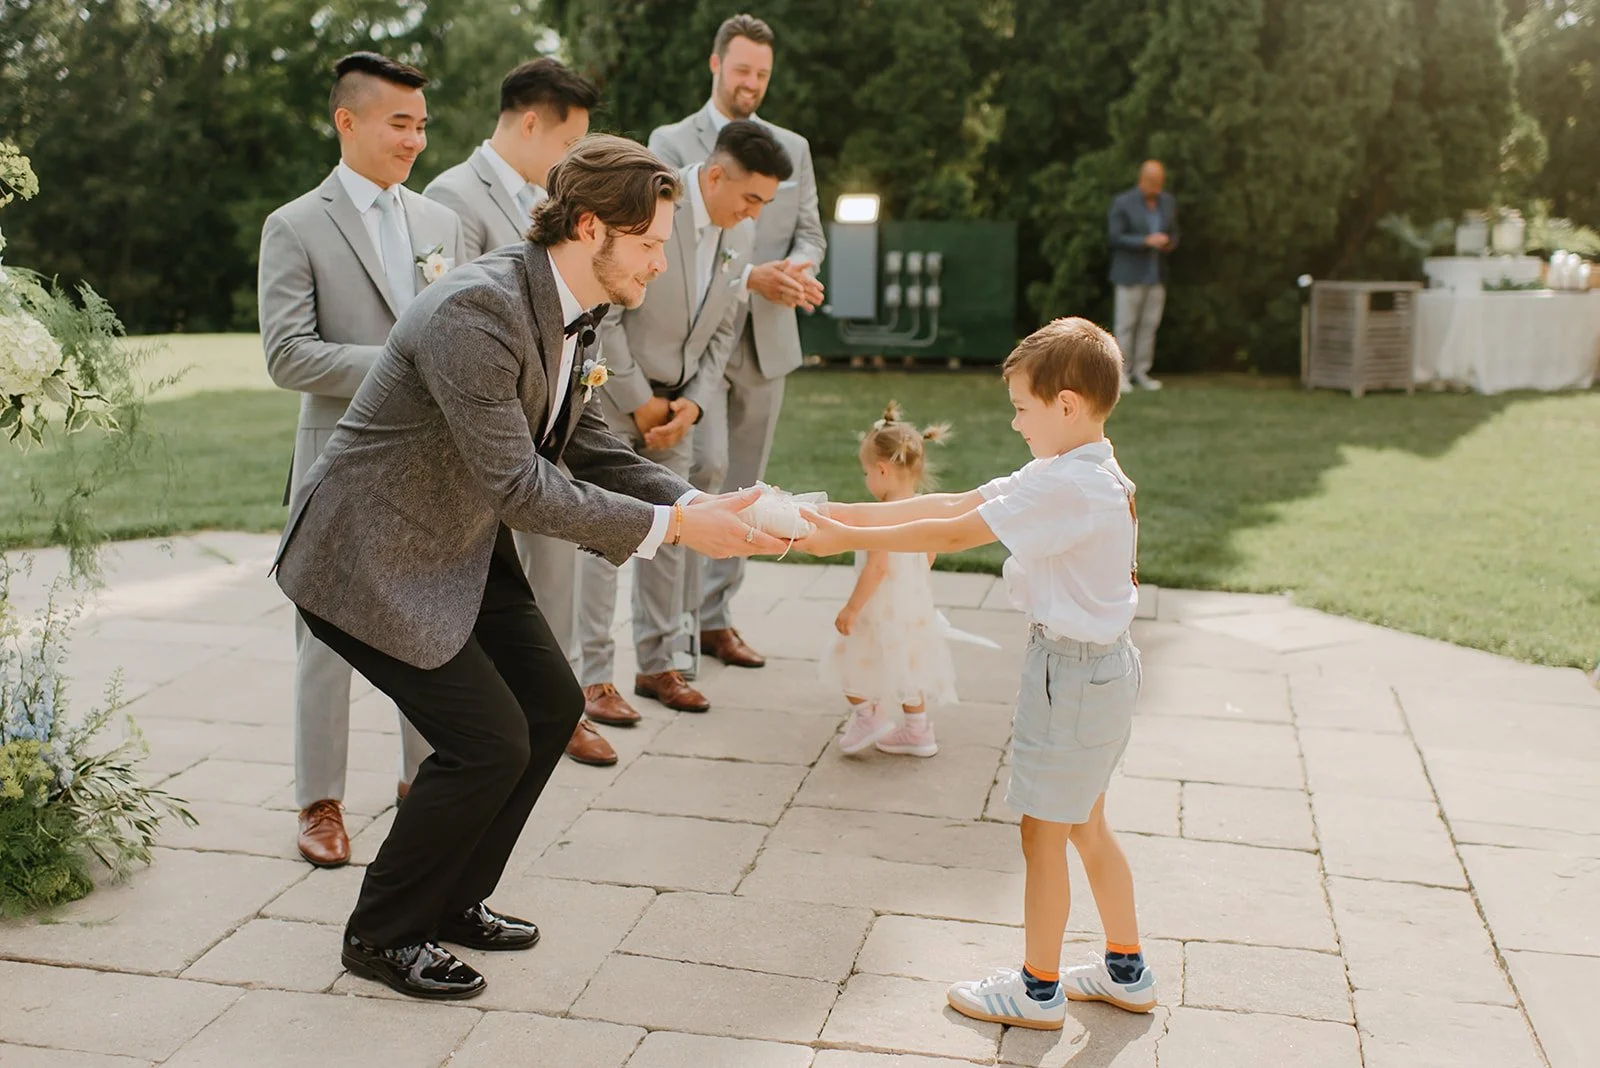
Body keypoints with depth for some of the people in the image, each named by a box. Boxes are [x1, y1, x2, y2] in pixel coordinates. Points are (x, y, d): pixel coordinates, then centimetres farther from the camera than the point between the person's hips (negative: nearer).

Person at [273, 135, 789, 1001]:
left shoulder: (572, 313, 1)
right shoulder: (478, 309, -30)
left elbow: (589, 450, 7)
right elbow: (517, 487, -32)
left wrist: (698, 503, -9)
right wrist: (670, 529, -27)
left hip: (457, 545, 10)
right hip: (365, 558, -10)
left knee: (551, 704, 10)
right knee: (488, 740, -10)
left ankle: (452, 901, 27)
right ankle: (381, 934, 14)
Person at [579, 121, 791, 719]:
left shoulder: (741, 233, 2)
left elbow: (722, 331, 9)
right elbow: (602, 315, -18)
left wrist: (692, 404, -3)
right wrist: (639, 401, -13)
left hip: (675, 404, 6)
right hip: (613, 394, -6)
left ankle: (656, 665, 20)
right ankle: (592, 676, 4)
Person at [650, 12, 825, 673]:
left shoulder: (793, 148, 15)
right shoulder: (671, 142, 2)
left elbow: (810, 232, 10)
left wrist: (799, 268, -14)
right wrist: (750, 277, -19)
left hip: (767, 340, 5)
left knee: (743, 484, 8)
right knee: (706, 467, -18)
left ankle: (715, 616, 18)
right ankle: (680, 620, -9)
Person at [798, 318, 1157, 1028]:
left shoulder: (1068, 485, -24)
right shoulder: (1075, 473, 6)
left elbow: (949, 535, -23)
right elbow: (953, 504, 3)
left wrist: (846, 538, -16)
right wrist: (843, 514, 0)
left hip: (1073, 670, -10)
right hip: (1101, 666, 10)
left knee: (1042, 834, 4)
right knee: (1084, 825, 21)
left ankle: (1038, 990, 20)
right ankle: (1126, 972, 35)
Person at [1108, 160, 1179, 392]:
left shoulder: (1168, 202, 3)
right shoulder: (1122, 203, -13)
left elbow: (1172, 235, 9)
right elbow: (1116, 238, -16)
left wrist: (1169, 244, -14)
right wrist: (1146, 241, -26)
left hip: (1156, 275, 5)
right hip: (1130, 275, -5)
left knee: (1149, 324, 5)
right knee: (1126, 325, -1)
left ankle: (1140, 373, 13)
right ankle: (1121, 374, 7)